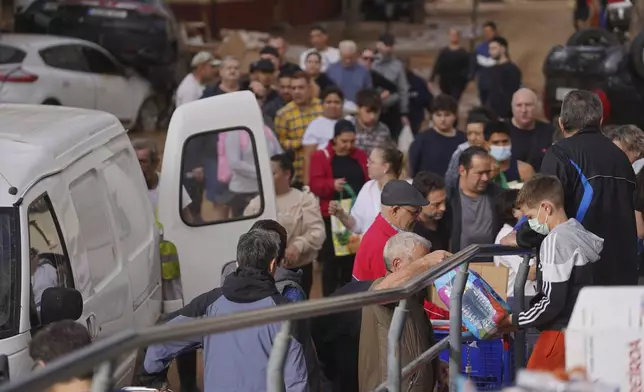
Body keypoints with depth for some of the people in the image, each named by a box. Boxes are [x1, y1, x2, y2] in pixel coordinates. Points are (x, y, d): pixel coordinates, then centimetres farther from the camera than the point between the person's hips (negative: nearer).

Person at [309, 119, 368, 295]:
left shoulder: (361, 156, 11)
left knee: (353, 259, 7)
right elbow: (315, 185, -7)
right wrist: (332, 185, -27)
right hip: (332, 216, -3)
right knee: (332, 260, -2)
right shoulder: (321, 156, 1)